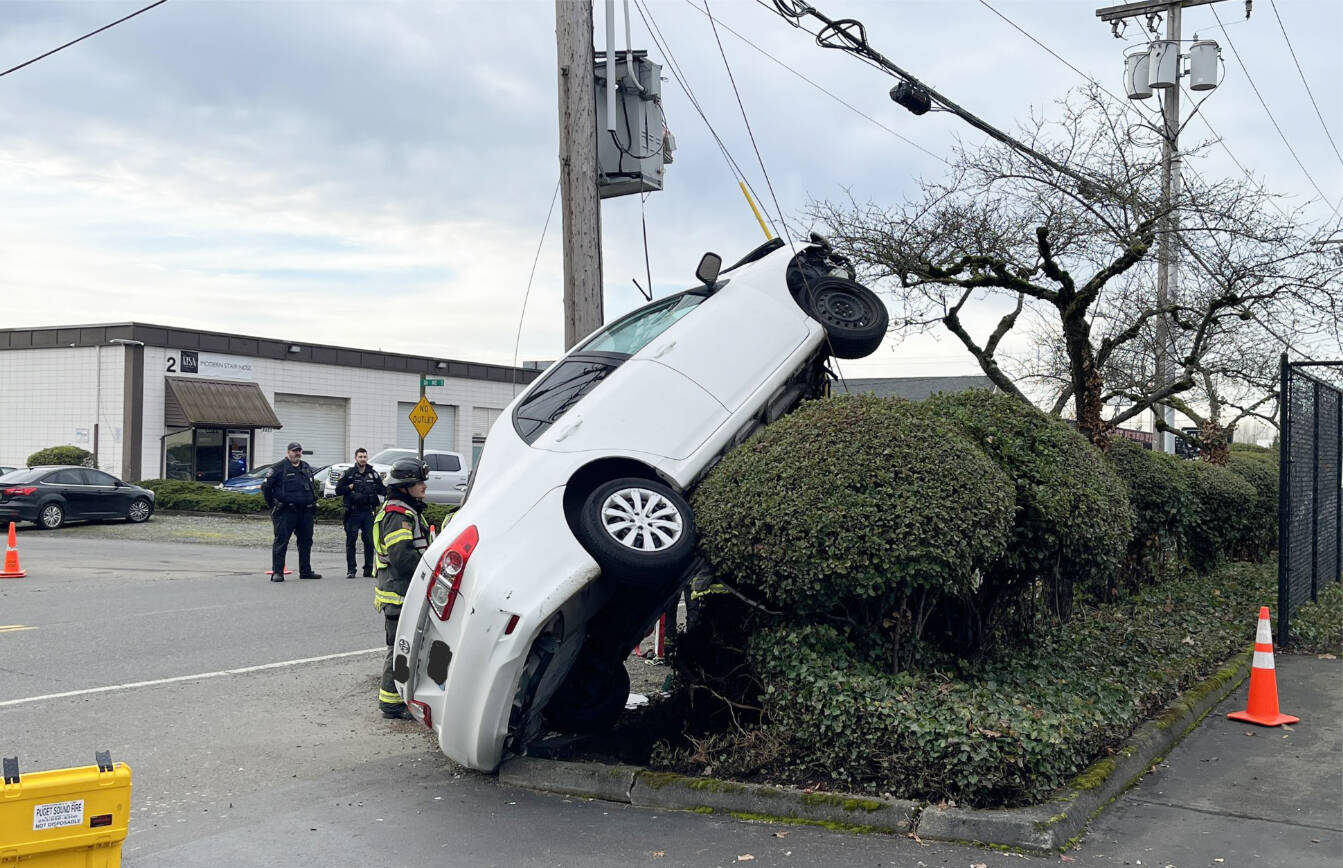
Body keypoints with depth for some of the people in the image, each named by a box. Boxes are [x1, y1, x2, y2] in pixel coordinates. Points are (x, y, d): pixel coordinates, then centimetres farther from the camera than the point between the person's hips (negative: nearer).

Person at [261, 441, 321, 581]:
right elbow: (266, 487, -3)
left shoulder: (306, 467, 15)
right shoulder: (279, 467, -5)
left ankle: (305, 571, 21)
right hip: (286, 512, -6)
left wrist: (312, 503, 19)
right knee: (281, 541, -5)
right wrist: (273, 506, -3)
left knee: (306, 541, 11)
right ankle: (277, 572, -3)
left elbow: (311, 487, 29)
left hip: (306, 512, 6)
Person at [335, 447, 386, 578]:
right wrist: (351, 487, -10)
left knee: (369, 541, 2)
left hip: (368, 512, 2)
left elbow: (383, 491, 13)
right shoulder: (349, 474, 4)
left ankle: (369, 569, 9)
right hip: (353, 512, -2)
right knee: (351, 541, -1)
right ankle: (350, 570, 3)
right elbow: (338, 490, 2)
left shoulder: (373, 474, 12)